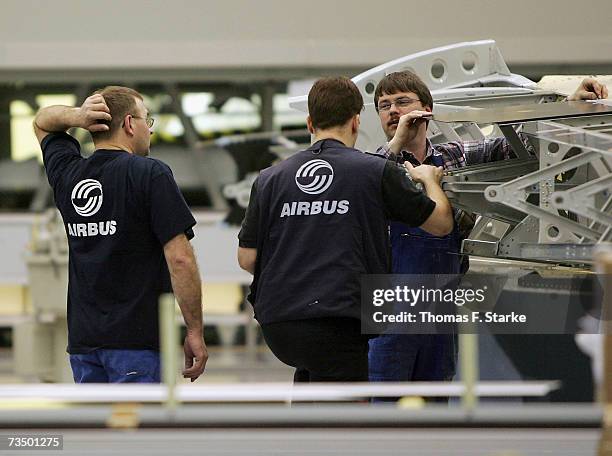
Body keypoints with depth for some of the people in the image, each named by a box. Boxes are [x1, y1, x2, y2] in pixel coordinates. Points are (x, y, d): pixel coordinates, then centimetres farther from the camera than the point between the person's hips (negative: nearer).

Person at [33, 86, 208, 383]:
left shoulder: (67, 175, 9)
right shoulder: (150, 175, -9)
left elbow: (42, 122, 30)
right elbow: (179, 258, -14)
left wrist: (76, 116, 7)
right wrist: (195, 331, -7)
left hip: (83, 337, 6)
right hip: (138, 337, -6)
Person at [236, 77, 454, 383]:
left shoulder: (270, 179, 9)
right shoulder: (376, 172, 0)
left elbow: (247, 258, 9)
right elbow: (441, 223, 11)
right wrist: (430, 179, 32)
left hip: (276, 323, 5)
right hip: (338, 322, -5)